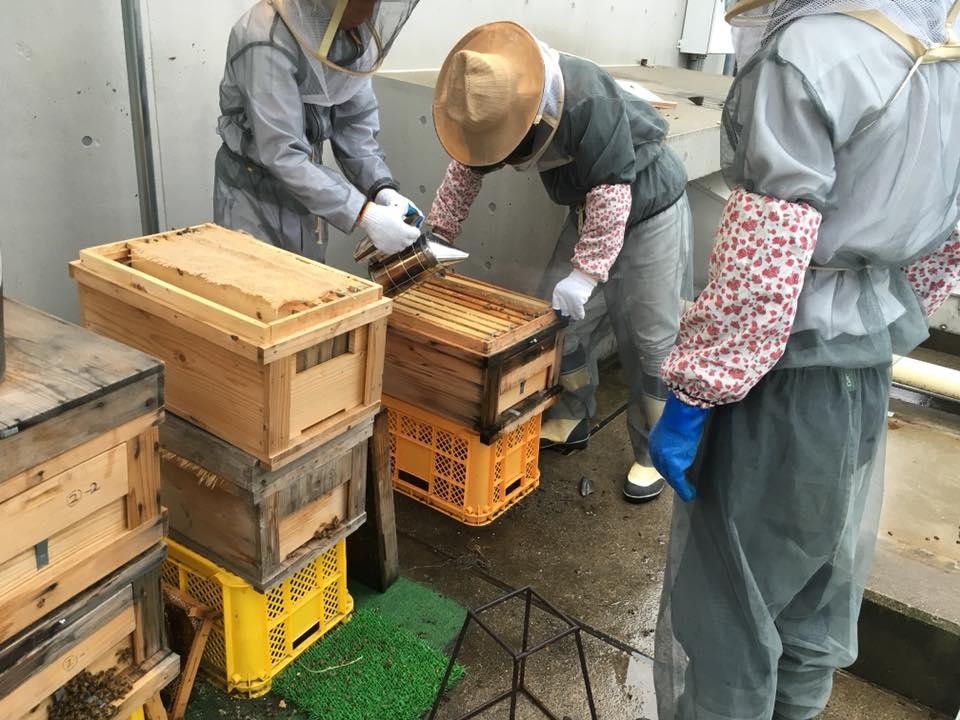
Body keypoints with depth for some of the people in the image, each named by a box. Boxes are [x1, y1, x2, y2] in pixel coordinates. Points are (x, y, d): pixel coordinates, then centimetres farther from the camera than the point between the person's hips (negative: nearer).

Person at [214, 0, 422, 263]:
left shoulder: (355, 32, -5)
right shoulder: (268, 44, -27)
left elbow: (355, 122, -1)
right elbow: (282, 154, -29)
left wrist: (383, 188, -16)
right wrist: (364, 214, -34)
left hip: (303, 183, 6)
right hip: (254, 191, -6)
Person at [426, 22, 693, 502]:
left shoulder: (587, 102, -36)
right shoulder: (499, 103, -12)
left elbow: (611, 189, -33)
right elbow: (467, 169, 2)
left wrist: (587, 270, -31)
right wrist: (436, 232, -1)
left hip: (648, 212, -7)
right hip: (589, 212, 7)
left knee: (648, 340, -2)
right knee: (563, 319, 9)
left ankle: (655, 452, 12)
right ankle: (569, 420, 26)